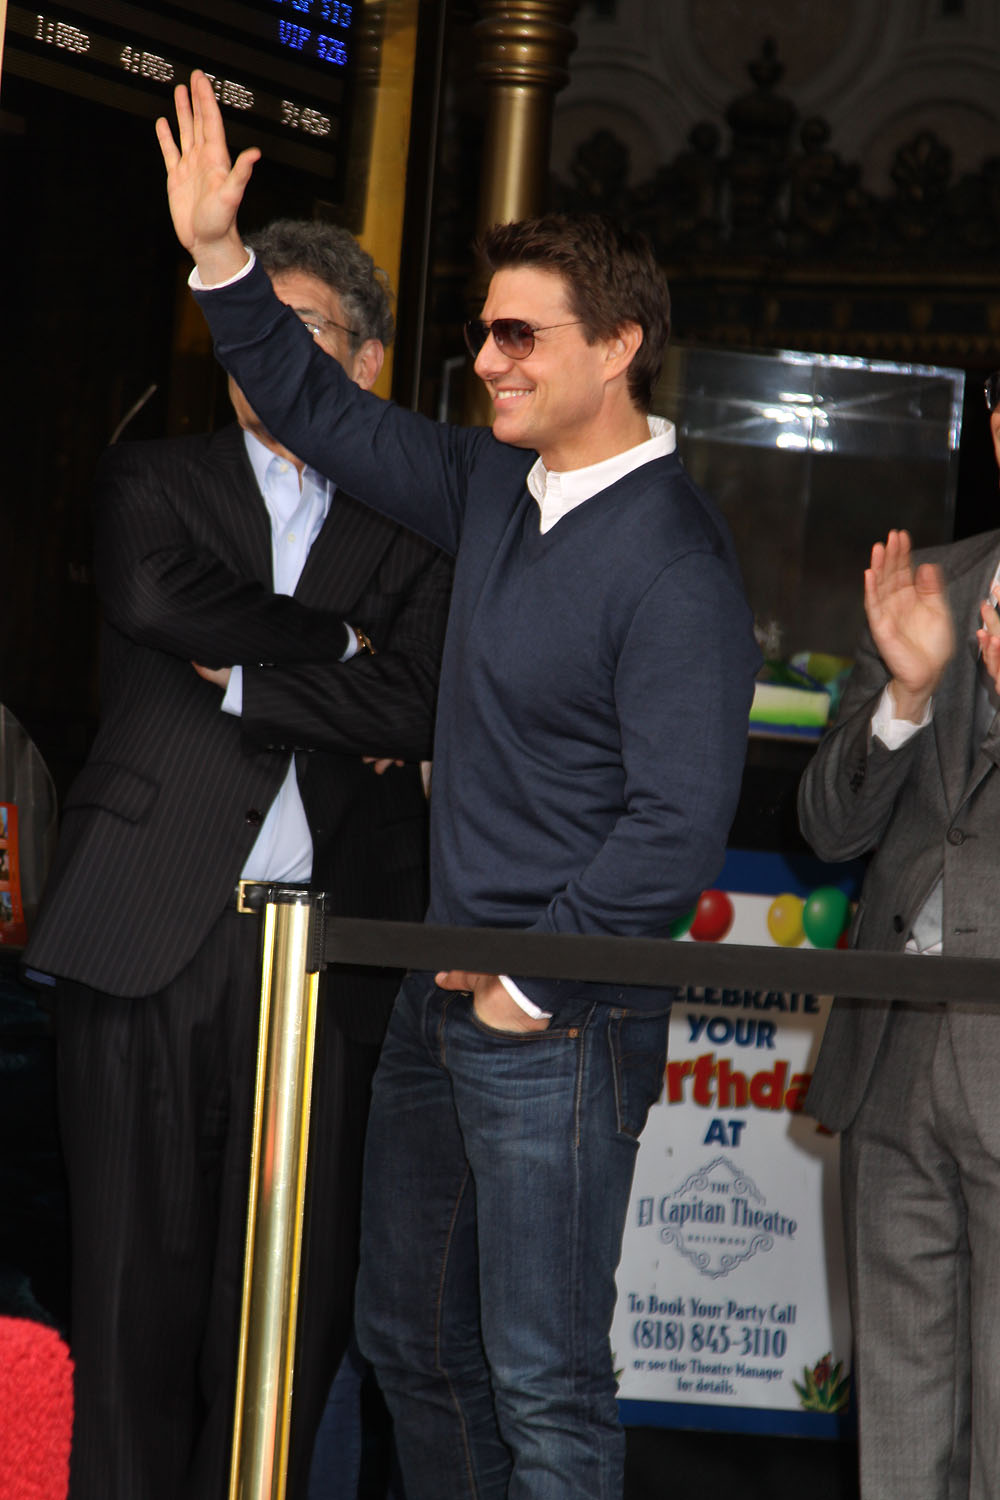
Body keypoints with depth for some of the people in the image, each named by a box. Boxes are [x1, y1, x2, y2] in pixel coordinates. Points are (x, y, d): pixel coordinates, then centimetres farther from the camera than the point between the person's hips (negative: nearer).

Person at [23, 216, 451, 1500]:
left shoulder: (413, 530, 12)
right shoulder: (152, 481, 13)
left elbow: (413, 710, -4)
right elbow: (157, 597, -9)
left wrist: (239, 678, -6)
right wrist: (332, 639, -3)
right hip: (151, 927, 0)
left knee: (296, 1278, 0)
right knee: (137, 1262, 0)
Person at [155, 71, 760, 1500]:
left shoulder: (673, 563, -18)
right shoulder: (498, 488, 7)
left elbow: (679, 824, -22)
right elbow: (327, 418, 20)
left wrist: (533, 986, -16)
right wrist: (220, 257, 11)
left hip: (563, 1026, -9)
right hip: (444, 999, 9)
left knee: (543, 1383, -3)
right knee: (411, 1339, 18)